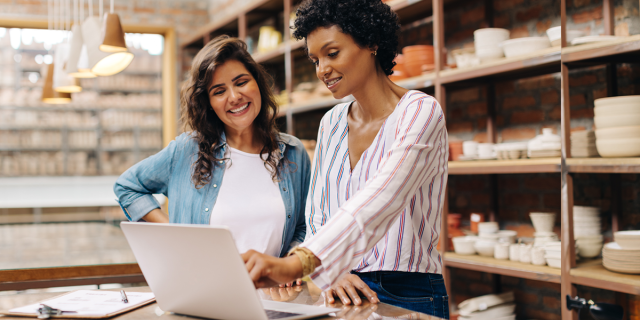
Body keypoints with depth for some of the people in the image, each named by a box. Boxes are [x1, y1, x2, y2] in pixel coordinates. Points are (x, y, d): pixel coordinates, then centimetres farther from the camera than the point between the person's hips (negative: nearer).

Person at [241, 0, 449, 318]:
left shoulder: (420, 112, -11)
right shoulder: (331, 123, 8)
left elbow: (378, 202, -27)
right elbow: (316, 216, 9)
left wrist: (296, 263, -39)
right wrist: (331, 273, -11)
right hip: (342, 292, 5)